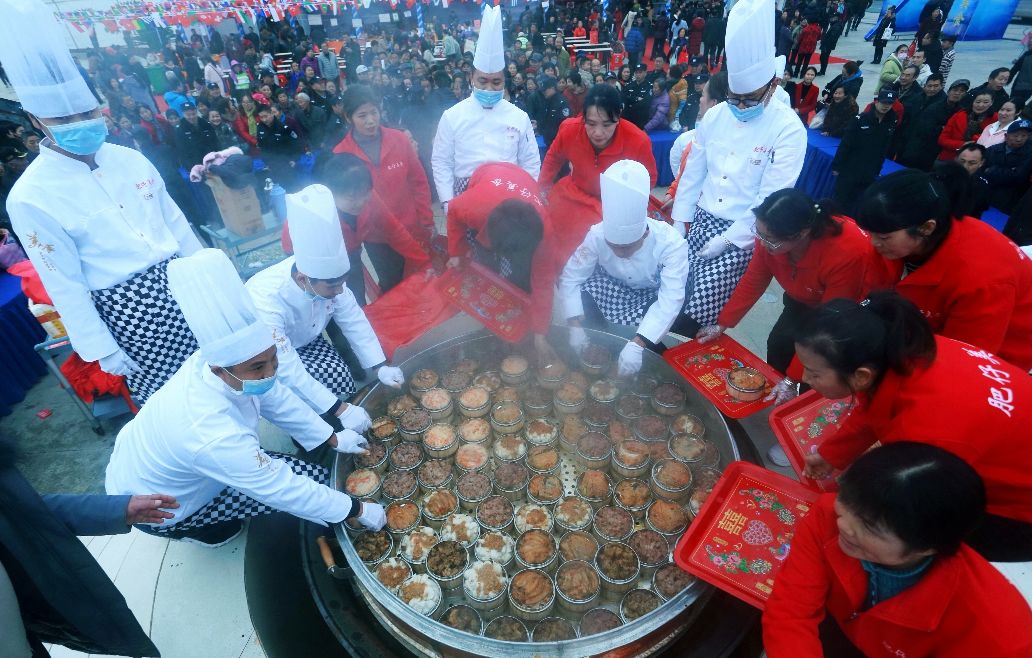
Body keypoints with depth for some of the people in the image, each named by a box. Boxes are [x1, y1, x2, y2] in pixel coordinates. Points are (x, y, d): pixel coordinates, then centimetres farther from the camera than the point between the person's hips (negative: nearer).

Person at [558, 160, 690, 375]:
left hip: (653, 294, -1)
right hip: (613, 287, 1)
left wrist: (637, 345, -49)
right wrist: (576, 326, -33)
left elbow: (671, 299, -39)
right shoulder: (597, 234, -30)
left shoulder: (670, 242, -34)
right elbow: (570, 277, -22)